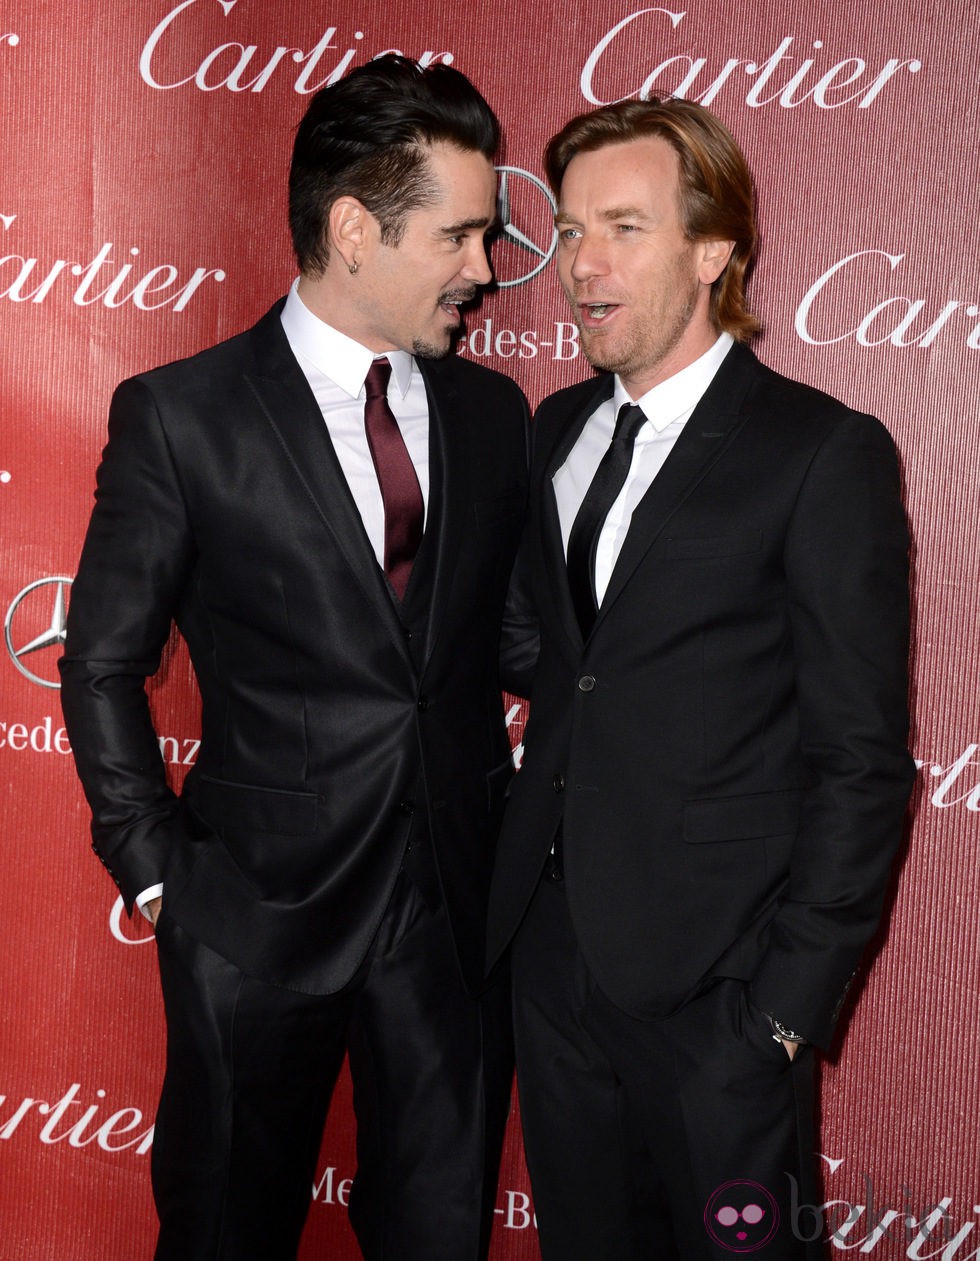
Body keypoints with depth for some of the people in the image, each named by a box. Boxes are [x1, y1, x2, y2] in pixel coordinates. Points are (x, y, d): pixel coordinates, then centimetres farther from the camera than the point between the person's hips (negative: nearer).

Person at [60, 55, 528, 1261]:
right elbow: (103, 662, -2)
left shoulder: (492, 414, 4)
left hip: (459, 898, 3)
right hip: (261, 905, -3)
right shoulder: (180, 416, -8)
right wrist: (157, 869, -5)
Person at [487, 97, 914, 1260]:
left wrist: (792, 1000, -13)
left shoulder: (824, 454, -11)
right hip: (551, 948, 6)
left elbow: (861, 760, -11)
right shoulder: (558, 429, 10)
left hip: (709, 984, -6)